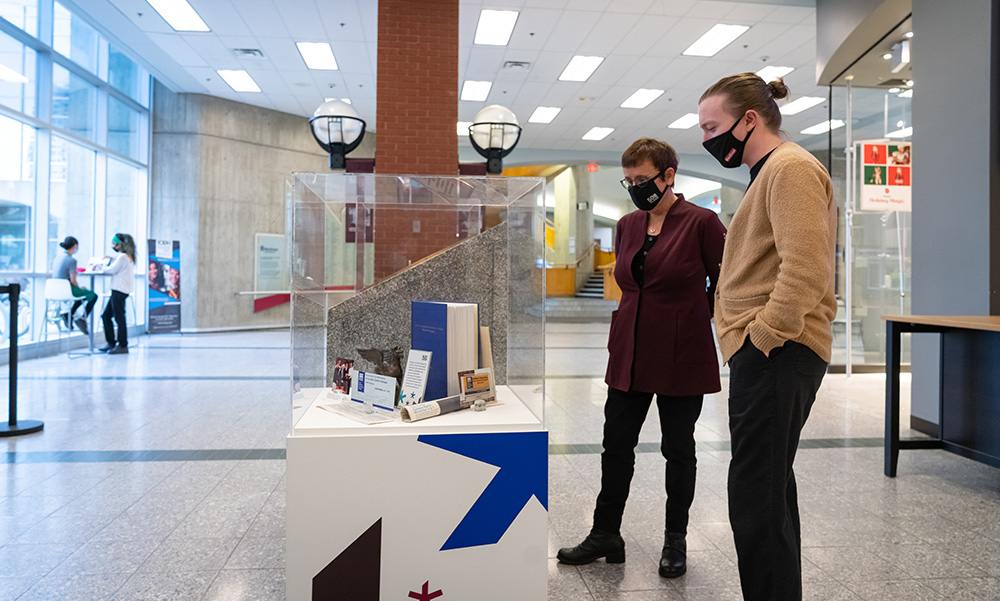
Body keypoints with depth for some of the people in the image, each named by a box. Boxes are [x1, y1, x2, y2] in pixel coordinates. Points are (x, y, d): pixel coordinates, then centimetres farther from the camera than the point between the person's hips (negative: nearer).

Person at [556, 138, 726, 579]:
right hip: (630, 355, 5)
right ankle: (605, 535, 23)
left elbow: (724, 283, -3)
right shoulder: (627, 225, 8)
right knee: (616, 444, 9)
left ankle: (675, 541, 26)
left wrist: (688, 319, 3)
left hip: (681, 357, -5)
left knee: (678, 448, 9)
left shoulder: (701, 222, -9)